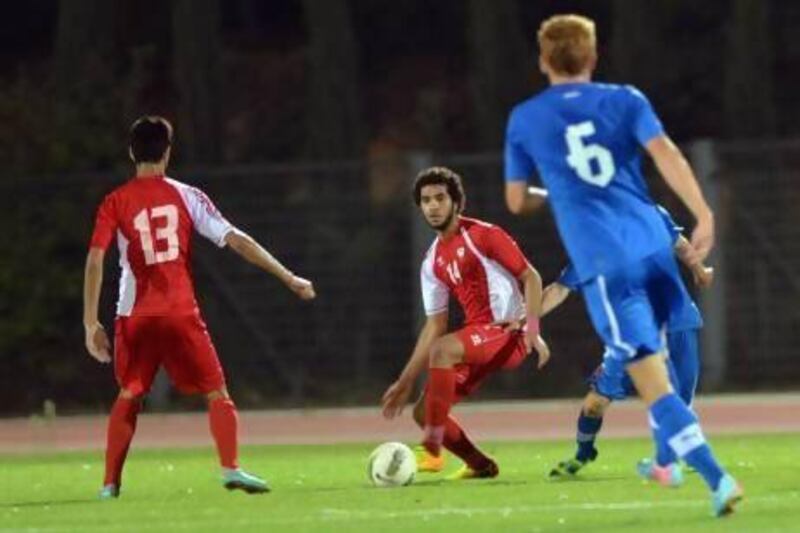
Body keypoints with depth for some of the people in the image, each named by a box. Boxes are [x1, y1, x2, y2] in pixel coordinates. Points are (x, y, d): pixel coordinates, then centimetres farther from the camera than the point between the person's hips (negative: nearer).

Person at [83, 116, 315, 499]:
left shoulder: (115, 203, 1)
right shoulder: (186, 196, 1)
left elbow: (95, 260, -6)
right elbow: (236, 241, -1)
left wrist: (91, 323, -2)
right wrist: (289, 278, 3)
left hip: (135, 316, 1)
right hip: (180, 312, -1)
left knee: (128, 397, 16)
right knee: (216, 392, 5)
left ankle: (110, 484, 11)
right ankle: (231, 469, -13)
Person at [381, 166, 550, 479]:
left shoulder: (483, 235, -7)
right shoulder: (433, 263, 13)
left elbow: (530, 277, -7)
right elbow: (434, 326, 15)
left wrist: (532, 330, -20)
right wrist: (406, 381, 10)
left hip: (508, 332, -8)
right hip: (478, 338, 8)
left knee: (441, 349, -34)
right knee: (423, 412, 0)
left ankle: (432, 450, -31)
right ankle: (481, 465, 15)